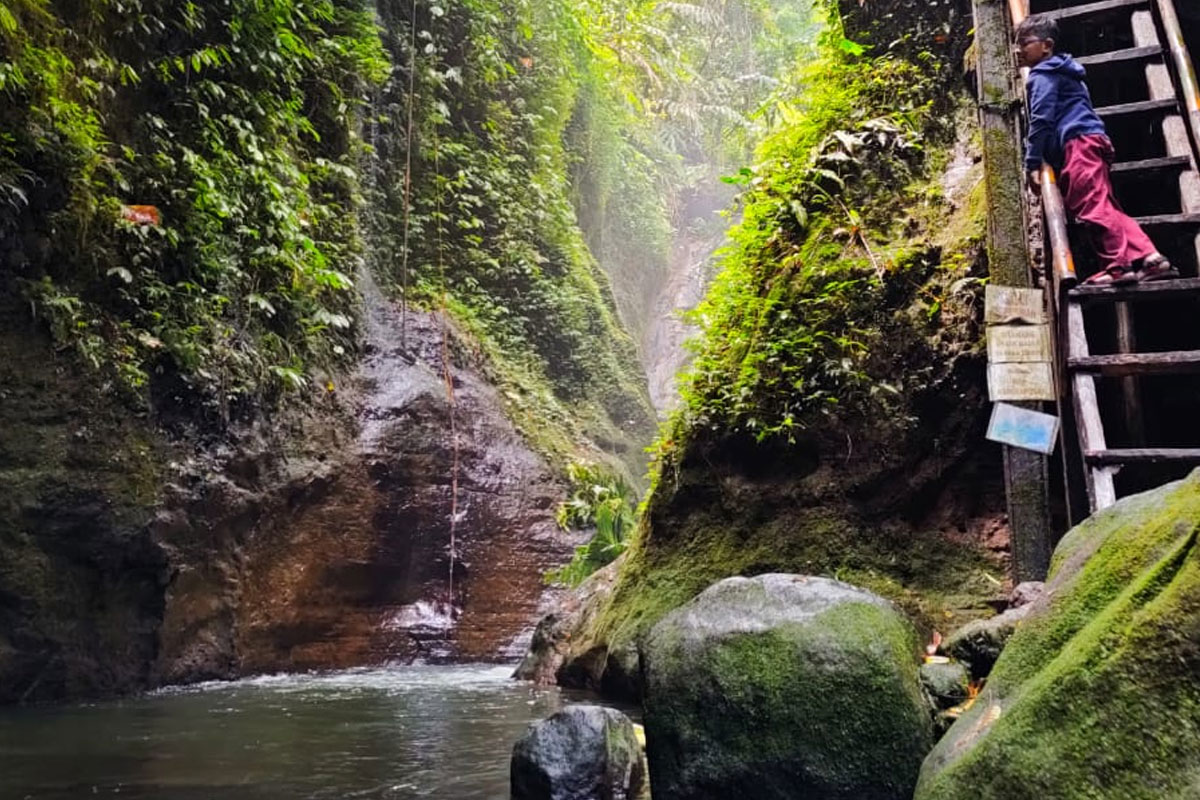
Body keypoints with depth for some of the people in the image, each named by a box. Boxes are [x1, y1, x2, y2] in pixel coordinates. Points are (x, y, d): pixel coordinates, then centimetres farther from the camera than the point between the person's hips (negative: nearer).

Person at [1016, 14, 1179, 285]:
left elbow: (1041, 120, -11)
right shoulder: (1060, 71, 31)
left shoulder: (1042, 75, -1)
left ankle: (1121, 264, -25)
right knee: (1104, 206, 5)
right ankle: (1147, 257, -3)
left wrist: (1032, 163, -11)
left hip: (1078, 143, -10)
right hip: (1090, 141, 10)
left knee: (1093, 205, -18)